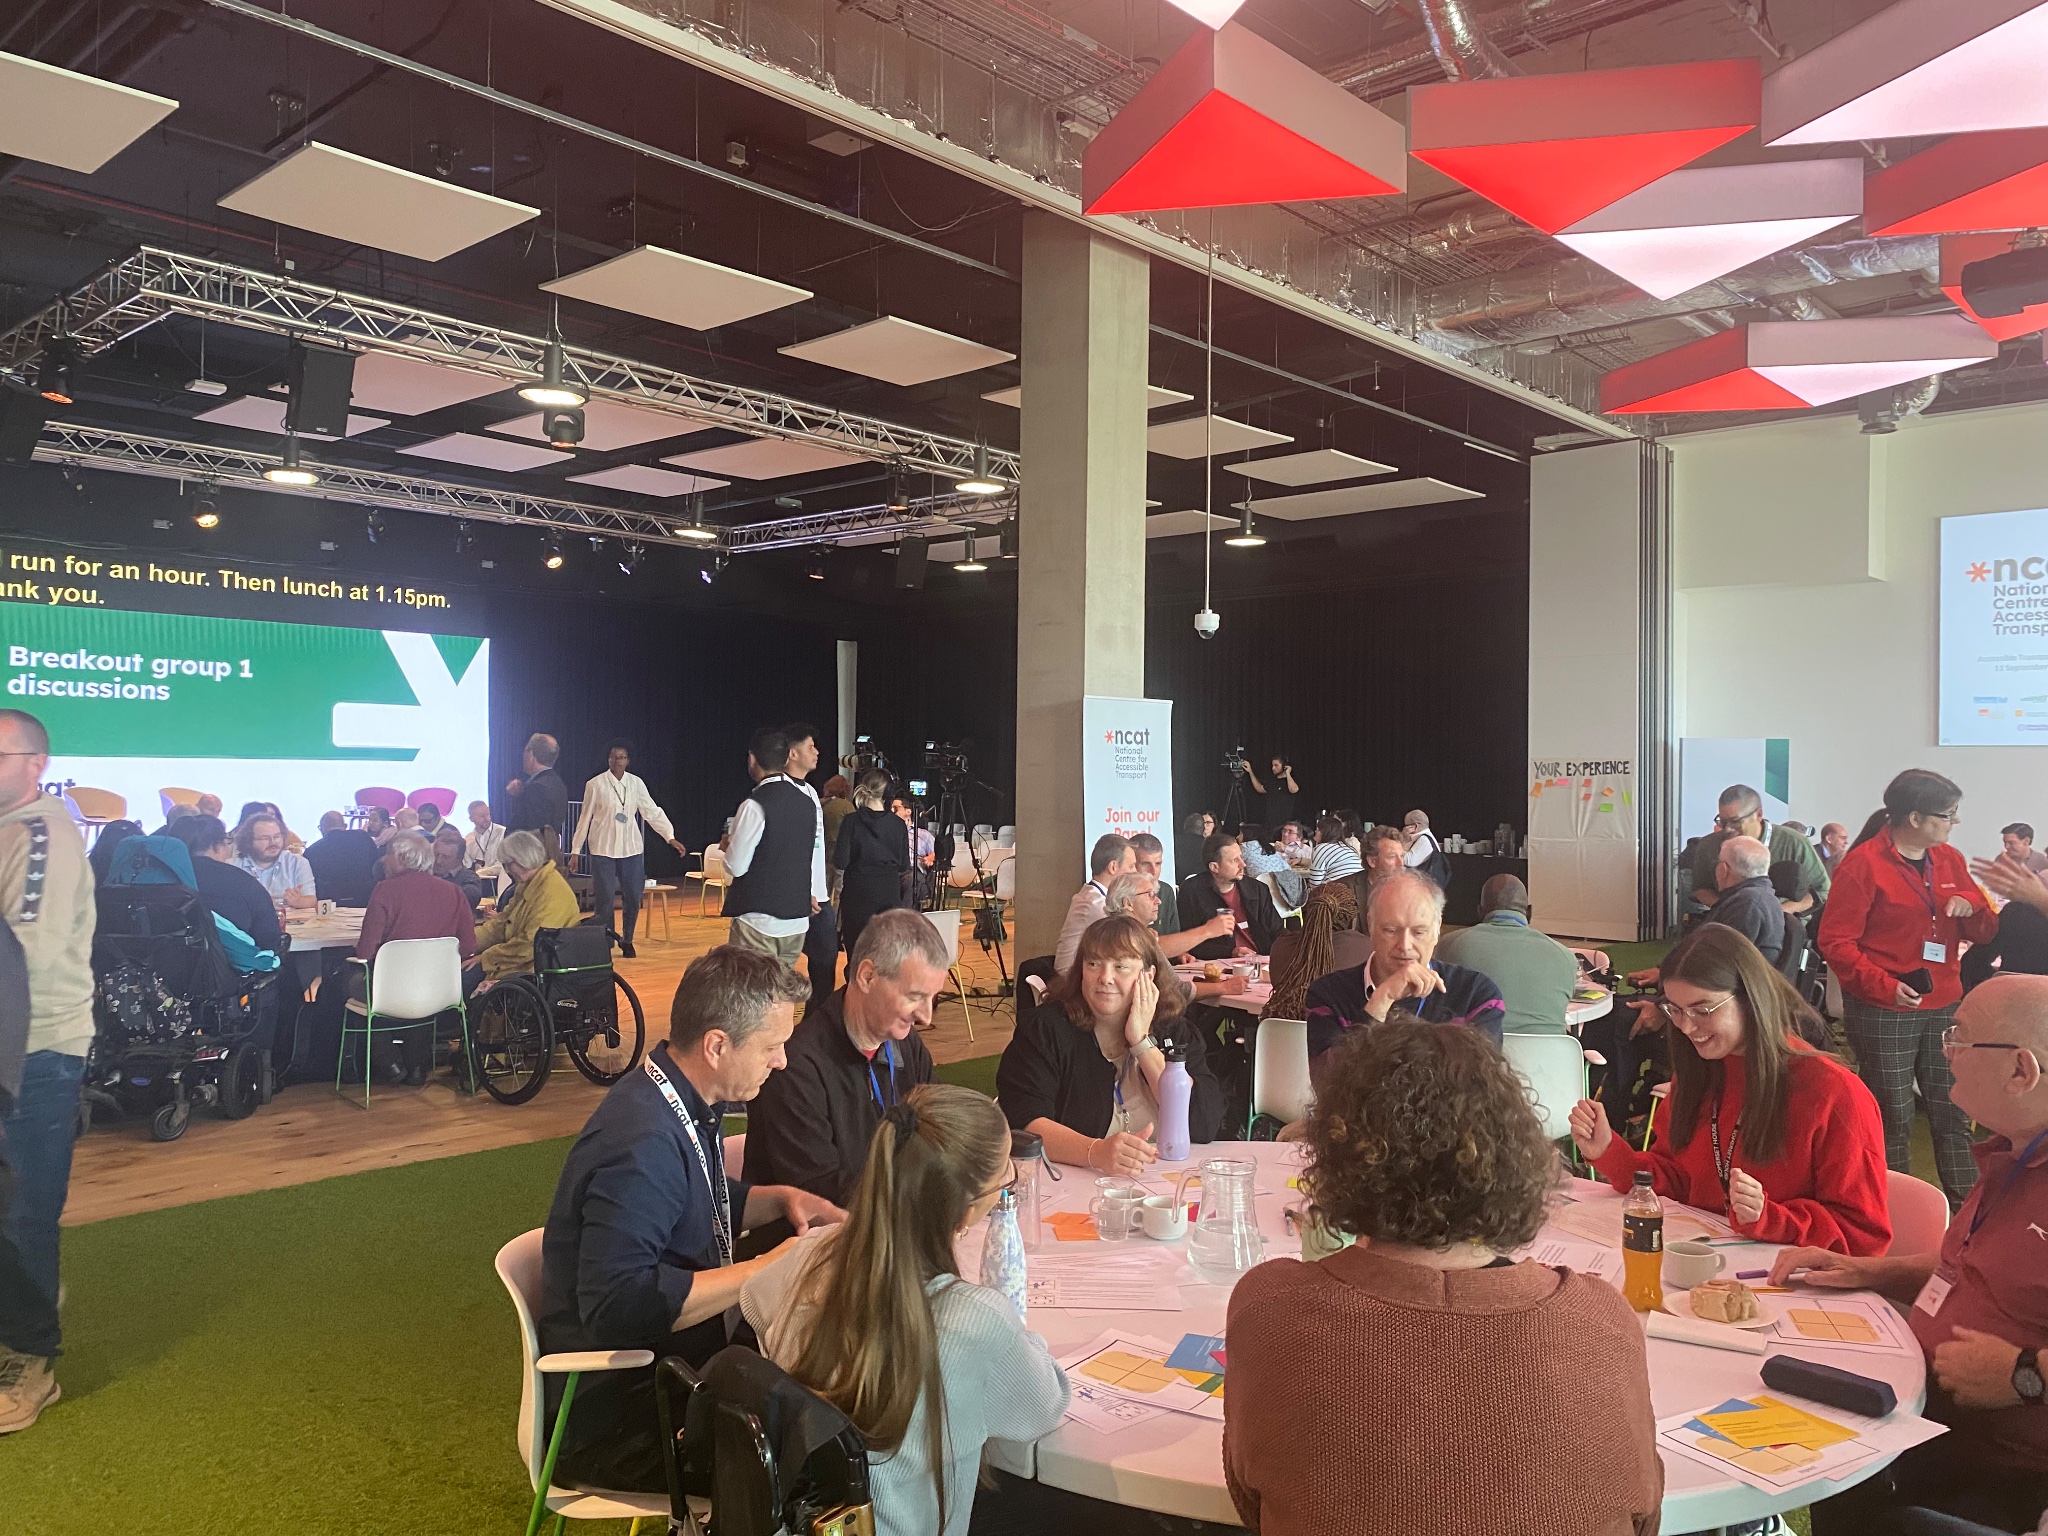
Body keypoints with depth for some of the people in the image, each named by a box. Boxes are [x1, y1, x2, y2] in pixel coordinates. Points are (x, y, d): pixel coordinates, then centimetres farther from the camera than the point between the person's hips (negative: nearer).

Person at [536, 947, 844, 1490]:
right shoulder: (642, 1141, -27)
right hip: (616, 1411, -9)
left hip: (675, 1368, 9)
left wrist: (780, 1198, 3)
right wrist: (765, 1269, -28)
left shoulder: (683, 1102, 3)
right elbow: (617, 1306, -34)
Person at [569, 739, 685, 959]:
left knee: (633, 898, 5)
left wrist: (671, 838, -6)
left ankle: (626, 940, 23)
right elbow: (585, 818, 1)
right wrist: (575, 850, 2)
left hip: (632, 849, 3)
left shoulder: (636, 783, 3)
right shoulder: (595, 784, -4)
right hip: (603, 849, -3)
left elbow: (653, 812, 3)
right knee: (604, 899, -2)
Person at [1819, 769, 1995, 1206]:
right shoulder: (1864, 863, -9)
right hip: (1882, 1014, -5)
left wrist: (1971, 905, -8)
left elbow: (1984, 932, 15)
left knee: (1954, 1113, 8)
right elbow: (1835, 941, -11)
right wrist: (1885, 986, -21)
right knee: (1893, 1118, 4)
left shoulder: (1950, 860, 9)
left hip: (1943, 1007, 5)